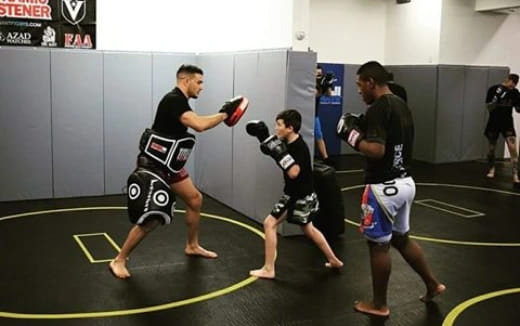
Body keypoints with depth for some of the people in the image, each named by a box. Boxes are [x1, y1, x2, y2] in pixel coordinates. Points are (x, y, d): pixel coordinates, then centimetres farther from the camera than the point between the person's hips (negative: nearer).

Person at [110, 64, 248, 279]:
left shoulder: (180, 101, 11)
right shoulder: (173, 100, -22)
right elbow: (199, 125, -33)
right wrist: (224, 114, -19)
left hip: (170, 166, 11)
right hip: (154, 166, -10)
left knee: (195, 199, 18)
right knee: (151, 218, -12)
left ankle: (192, 246, 35)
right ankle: (119, 261, 2)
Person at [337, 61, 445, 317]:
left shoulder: (378, 108, -18)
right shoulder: (401, 105, 11)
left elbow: (376, 150, -27)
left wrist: (353, 136, -13)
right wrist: (365, 129, 13)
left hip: (384, 187, -9)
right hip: (405, 182, 9)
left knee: (378, 245, 5)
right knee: (401, 238, 24)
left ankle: (378, 305, 19)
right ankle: (432, 284, 34)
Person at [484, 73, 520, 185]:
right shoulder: (493, 89, -10)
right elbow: (489, 108, -12)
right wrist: (496, 99, -28)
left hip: (507, 123, 1)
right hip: (493, 123, -1)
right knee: (492, 148, 12)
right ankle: (491, 168, 38)